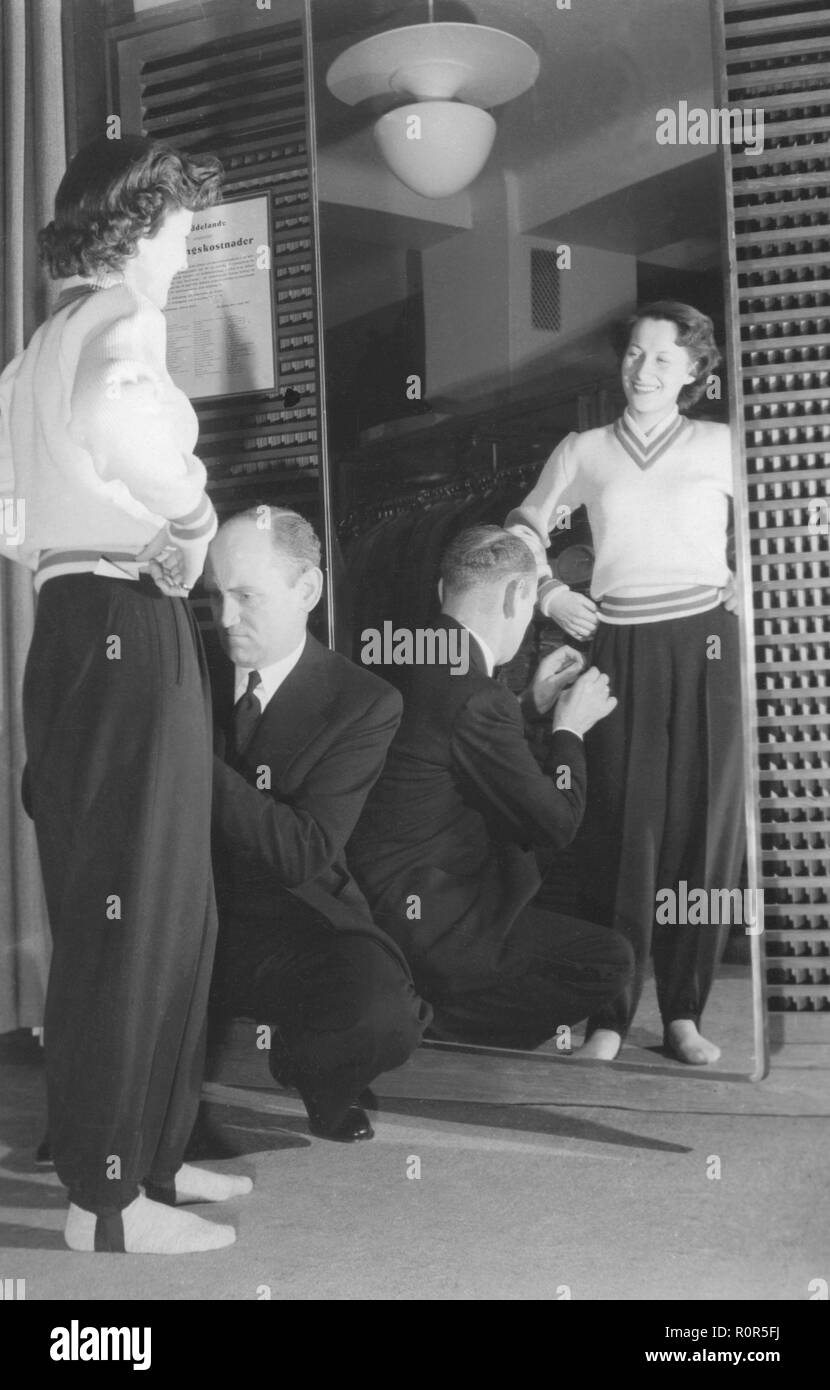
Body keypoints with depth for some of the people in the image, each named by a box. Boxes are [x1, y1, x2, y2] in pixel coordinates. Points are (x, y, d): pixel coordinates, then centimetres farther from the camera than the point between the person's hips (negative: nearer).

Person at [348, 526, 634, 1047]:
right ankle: (444, 1029, 1)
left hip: (382, 892, 10)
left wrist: (532, 704, 13)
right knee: (610, 961, -2)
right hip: (425, 923, -10)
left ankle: (428, 1012, 16)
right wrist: (570, 727, -4)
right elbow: (557, 824, -17)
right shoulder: (475, 698, -26)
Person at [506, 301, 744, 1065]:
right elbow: (527, 525, 20)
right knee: (620, 829, -1)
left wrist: (744, 589, 1)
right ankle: (609, 1016, 6)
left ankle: (684, 1014, 11)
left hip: (705, 645, 0)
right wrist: (549, 590, 7)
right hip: (619, 650, 0)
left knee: (704, 826, 1)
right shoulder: (584, 450, 10)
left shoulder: (722, 445, 7)